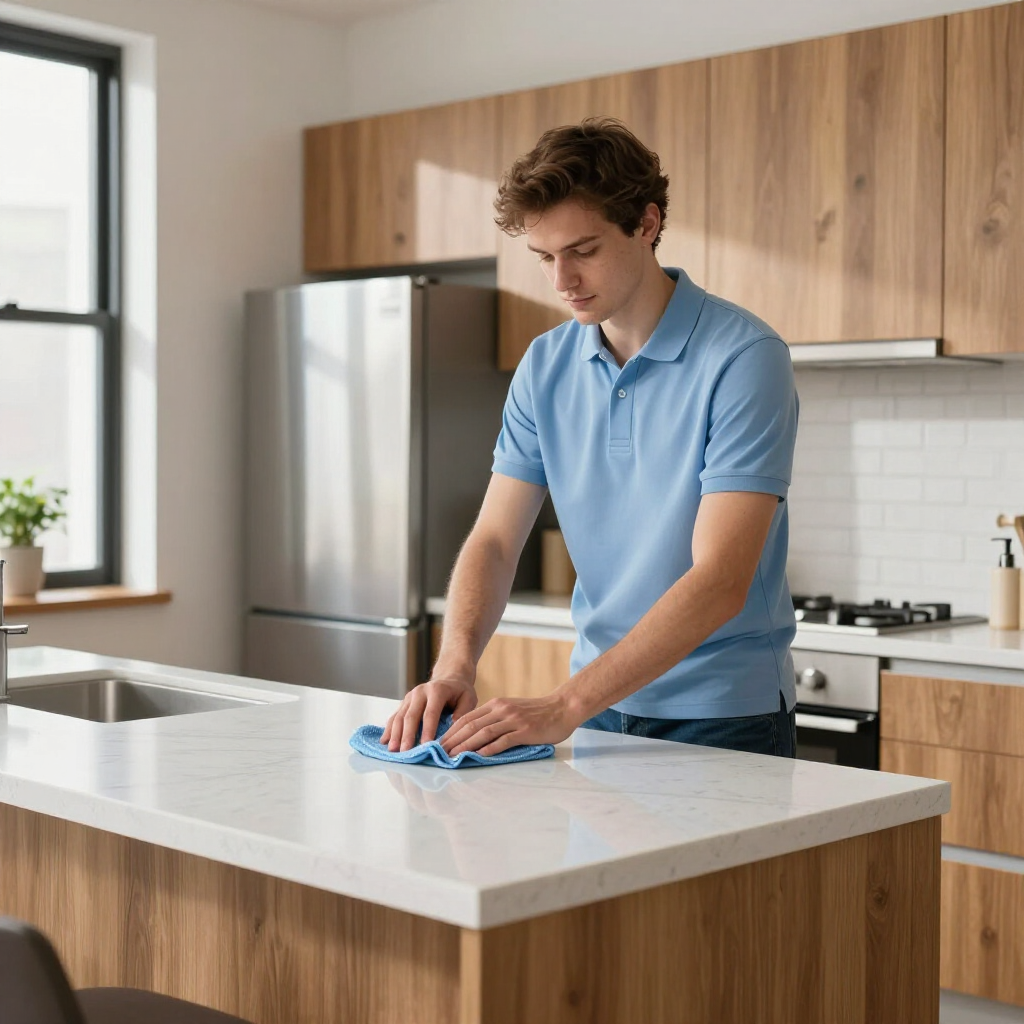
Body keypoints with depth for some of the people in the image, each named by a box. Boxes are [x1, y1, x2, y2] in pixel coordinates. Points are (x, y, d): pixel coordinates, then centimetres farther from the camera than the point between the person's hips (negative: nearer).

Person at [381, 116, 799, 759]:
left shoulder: (744, 356, -18)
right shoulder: (545, 366, 1)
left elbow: (720, 581, -25)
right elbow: (495, 539, 0)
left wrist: (564, 707, -31)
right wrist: (455, 665, -19)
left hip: (724, 719, -4)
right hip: (602, 707, 5)